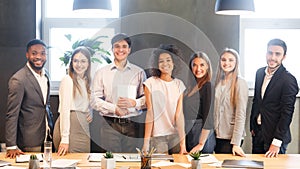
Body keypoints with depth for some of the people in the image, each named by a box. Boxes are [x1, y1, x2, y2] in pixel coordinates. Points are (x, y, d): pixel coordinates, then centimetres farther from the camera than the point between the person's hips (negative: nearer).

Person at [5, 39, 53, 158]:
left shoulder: (45, 74, 8)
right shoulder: (18, 80, -17)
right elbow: (12, 115, -16)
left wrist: (51, 127, 16)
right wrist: (11, 146, -18)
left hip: (47, 137, 7)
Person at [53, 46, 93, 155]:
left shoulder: (86, 80, 14)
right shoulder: (68, 80, -9)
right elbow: (65, 110, -14)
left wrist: (90, 113, 5)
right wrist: (64, 138, -20)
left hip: (82, 126, 8)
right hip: (70, 125, -8)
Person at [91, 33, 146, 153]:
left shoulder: (139, 72, 10)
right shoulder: (101, 73, 7)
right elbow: (94, 100, 1)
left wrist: (134, 103, -11)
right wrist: (114, 108, -12)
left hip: (132, 124, 1)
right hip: (110, 124, -1)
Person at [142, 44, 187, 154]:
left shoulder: (179, 84, 4)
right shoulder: (151, 83, -4)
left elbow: (179, 114, -2)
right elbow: (150, 113, -6)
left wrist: (183, 142, -8)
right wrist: (146, 141, -10)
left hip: (176, 135, 3)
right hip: (157, 136, -2)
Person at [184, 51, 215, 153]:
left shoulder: (207, 86, -13)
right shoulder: (194, 85, 11)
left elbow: (208, 118, -16)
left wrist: (201, 144, -17)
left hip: (202, 137, -8)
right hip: (190, 137, 8)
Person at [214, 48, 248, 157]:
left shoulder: (240, 83, -9)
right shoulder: (218, 82, 9)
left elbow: (241, 114, -13)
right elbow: (216, 111, 11)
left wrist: (236, 143, -17)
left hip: (231, 137, -5)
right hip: (217, 135, 5)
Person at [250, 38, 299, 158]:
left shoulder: (288, 80, -17)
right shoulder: (260, 73, 4)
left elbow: (286, 113, -17)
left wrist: (277, 142, -19)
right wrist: (252, 126, 13)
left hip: (274, 135, -6)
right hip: (257, 133, 6)